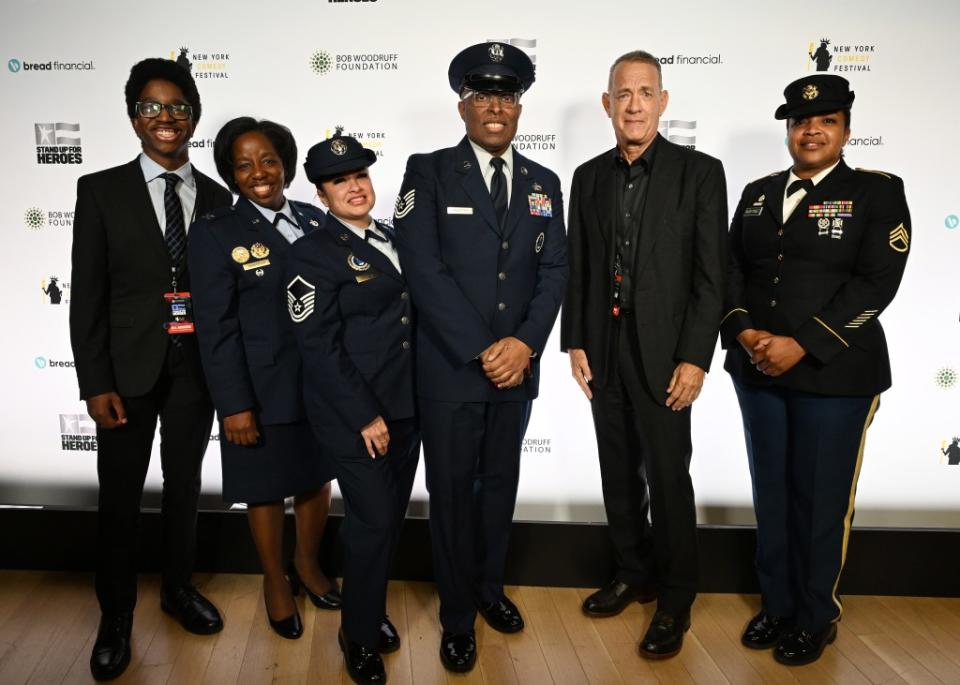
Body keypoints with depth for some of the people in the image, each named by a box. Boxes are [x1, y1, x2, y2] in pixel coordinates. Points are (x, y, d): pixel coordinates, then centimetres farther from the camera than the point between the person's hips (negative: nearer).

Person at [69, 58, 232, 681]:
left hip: (197, 367, 2)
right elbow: (88, 294, -4)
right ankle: (116, 617, 25)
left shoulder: (217, 198, 5)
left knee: (184, 484, 16)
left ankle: (178, 589, 36)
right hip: (129, 368, -2)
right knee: (121, 494, 7)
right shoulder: (102, 190, -2)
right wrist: (95, 383, -10)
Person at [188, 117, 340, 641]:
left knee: (317, 480, 18)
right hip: (263, 391, -4)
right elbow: (216, 329, -10)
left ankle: (307, 565, 42)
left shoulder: (314, 220, 6)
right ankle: (275, 583, 34)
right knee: (266, 489, 11)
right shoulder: (215, 233, -7)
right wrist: (233, 404, -14)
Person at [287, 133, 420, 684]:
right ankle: (360, 635, 19)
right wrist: (365, 416, -16)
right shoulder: (315, 254, -8)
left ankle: (373, 607, 36)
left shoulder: (394, 239, 12)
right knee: (372, 519, -3)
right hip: (354, 414, -6)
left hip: (407, 406, 7)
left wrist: (418, 399, 10)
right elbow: (319, 347, -14)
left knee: (393, 515, 14)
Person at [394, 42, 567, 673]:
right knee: (453, 494, 7)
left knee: (501, 485, 17)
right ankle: (458, 617, 23)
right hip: (450, 368, -4)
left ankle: (490, 588, 38)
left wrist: (526, 343, -12)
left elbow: (554, 270, 4)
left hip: (517, 366, 4)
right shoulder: (429, 172, -4)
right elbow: (423, 268, -13)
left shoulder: (544, 183, 9)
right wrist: (481, 350, -17)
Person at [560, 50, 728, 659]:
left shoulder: (700, 172, -4)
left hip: (665, 354, -4)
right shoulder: (589, 176, 8)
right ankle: (635, 574, 33)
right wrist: (575, 343, 4)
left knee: (668, 477, 3)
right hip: (604, 351, 5)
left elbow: (711, 276, -8)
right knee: (619, 472, 15)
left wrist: (695, 358, -13)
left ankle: (676, 599, 21)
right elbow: (579, 269, 10)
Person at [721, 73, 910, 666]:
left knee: (820, 500, 6)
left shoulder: (878, 192, -2)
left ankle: (816, 617, 26)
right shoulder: (758, 194, 12)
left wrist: (801, 345, -19)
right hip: (758, 372, 4)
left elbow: (877, 282, -12)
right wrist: (743, 332, -10)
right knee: (771, 495, 13)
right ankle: (776, 604, 30)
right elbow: (732, 269, 8)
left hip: (834, 374, -4)